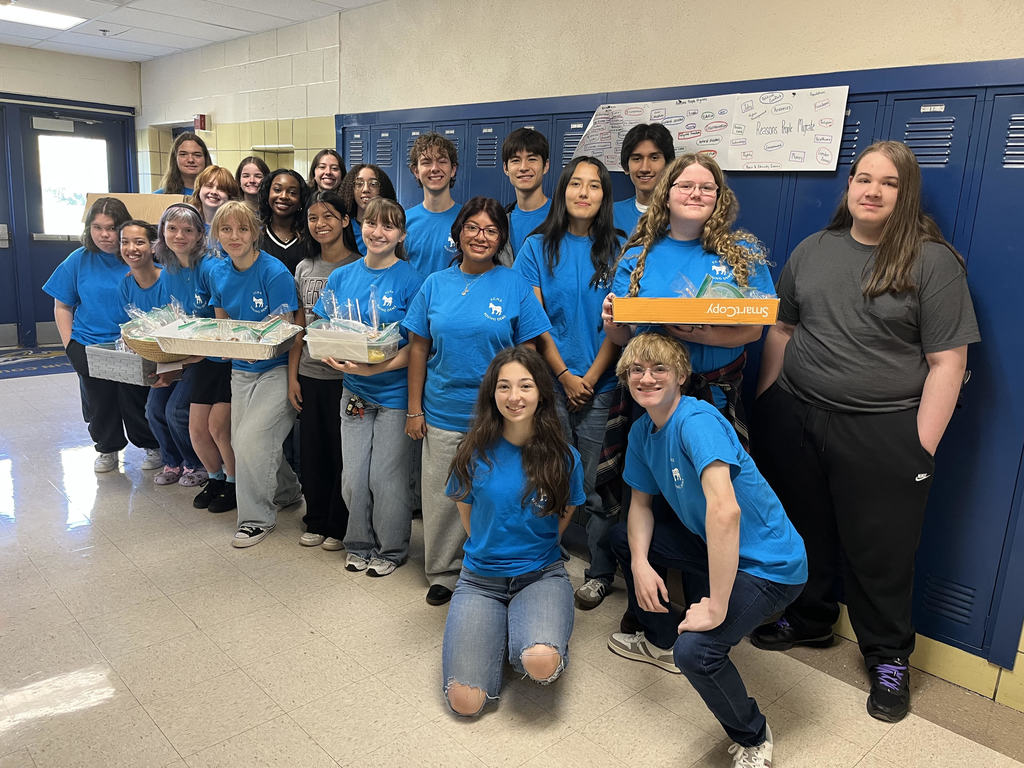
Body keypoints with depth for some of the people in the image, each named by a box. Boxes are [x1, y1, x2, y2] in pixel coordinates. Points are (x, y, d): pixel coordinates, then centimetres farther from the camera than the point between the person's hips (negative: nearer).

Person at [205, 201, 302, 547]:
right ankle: (288, 492, 33)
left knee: (250, 438, -16)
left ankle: (258, 517, 4)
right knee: (242, 439, 8)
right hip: (241, 369, 7)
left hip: (276, 368, -7)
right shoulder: (218, 272, 3)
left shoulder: (275, 273, -17)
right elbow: (221, 323, 13)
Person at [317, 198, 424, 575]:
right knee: (353, 478, 9)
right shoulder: (341, 276, 5)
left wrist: (377, 367, -23)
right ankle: (359, 544, 32)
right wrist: (332, 356, -11)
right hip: (354, 391, 4)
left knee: (386, 480, 4)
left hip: (396, 392, -4)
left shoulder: (411, 279, -9)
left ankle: (391, 550, 26)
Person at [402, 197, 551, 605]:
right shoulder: (435, 284, 5)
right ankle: (444, 575, 30)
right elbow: (418, 349, 6)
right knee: (441, 499, 10)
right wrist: (414, 409, 3)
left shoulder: (515, 286, -2)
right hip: (442, 414, 2)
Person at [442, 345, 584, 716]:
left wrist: (528, 550, 9)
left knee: (540, 663, -32)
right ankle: (499, 630, 16)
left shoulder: (564, 458, -8)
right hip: (480, 579, 1)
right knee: (465, 702, -14)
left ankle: (527, 639, 6)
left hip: (542, 575, -1)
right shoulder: (475, 453, -7)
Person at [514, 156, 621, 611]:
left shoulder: (615, 250, 5)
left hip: (601, 385, 0)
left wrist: (591, 378, -7)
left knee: (598, 483, 3)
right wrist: (565, 376, -6)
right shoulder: (538, 247, 5)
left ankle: (600, 572, 17)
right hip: (551, 381, 0)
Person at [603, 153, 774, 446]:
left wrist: (707, 337, -23)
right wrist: (612, 323, -20)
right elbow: (622, 337, 3)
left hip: (720, 396, 0)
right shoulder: (638, 256, 1)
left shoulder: (744, 252, 0)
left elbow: (756, 329, -4)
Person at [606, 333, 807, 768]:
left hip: (768, 564, -9)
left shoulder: (697, 421, -27)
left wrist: (716, 607, -34)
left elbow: (725, 510, -38)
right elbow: (641, 501, 11)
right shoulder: (642, 431, 1)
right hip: (712, 546, 9)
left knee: (696, 650, -28)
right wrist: (640, 563, -7)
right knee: (624, 537, 16)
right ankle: (660, 642, 35)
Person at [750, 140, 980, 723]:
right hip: (796, 420, 4)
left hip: (884, 434, -4)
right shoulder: (813, 250, 7)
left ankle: (889, 658, 31)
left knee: (881, 550, 8)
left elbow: (948, 361, -9)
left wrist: (923, 445, -12)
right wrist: (766, 406, 10)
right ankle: (809, 620, 42)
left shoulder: (933, 260, -6)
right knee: (803, 530, 18)